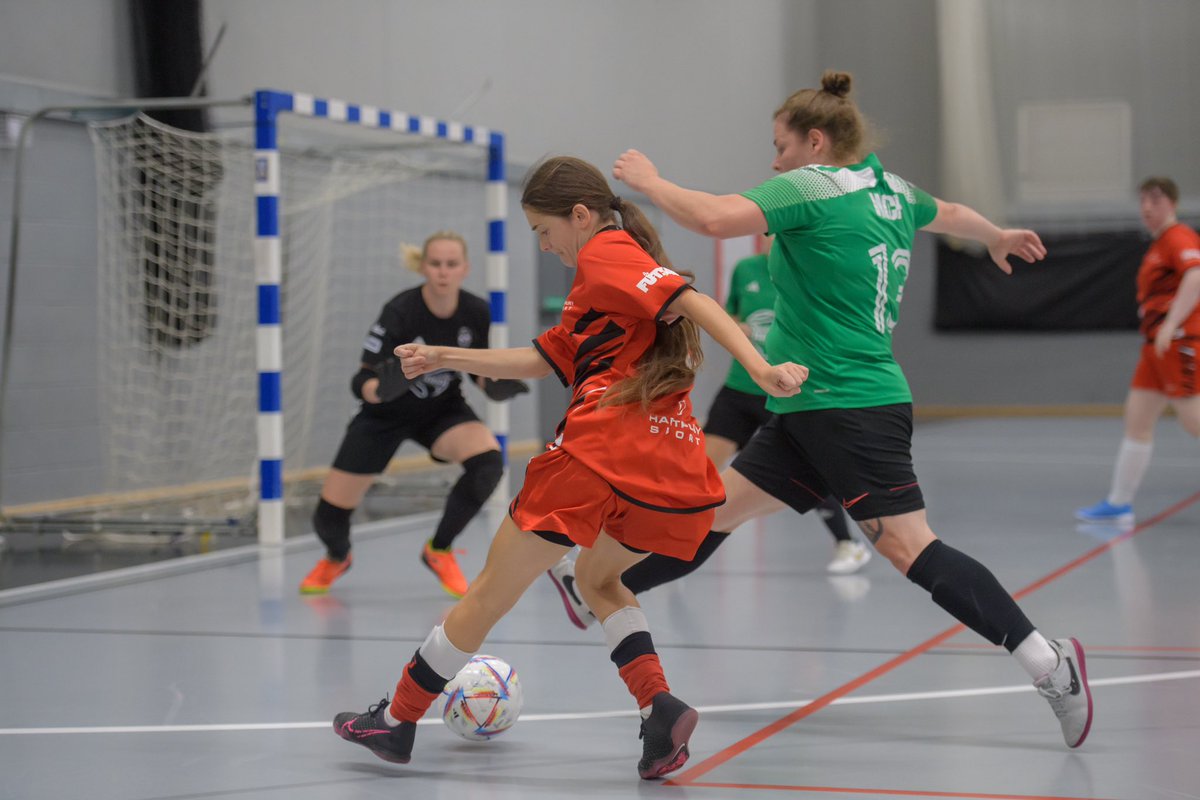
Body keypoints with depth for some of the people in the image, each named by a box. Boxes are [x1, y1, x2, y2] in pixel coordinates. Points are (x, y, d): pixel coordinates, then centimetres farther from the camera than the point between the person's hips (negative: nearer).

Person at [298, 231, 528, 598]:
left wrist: (494, 383, -23)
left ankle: (439, 550, -5)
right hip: (385, 415, -2)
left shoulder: (477, 312, -17)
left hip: (443, 409, 2)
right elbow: (362, 383, -28)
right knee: (329, 516, -3)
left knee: (488, 463, -29)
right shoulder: (400, 312, -28)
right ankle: (337, 558, 38)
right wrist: (380, 388, -51)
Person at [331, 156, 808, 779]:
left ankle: (397, 720, 22)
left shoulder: (606, 252, 1)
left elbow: (693, 302, -13)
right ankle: (660, 707, 5)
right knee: (597, 577, 29)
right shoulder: (602, 285, 28)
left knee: (492, 588, 7)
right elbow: (543, 359, 29)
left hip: (603, 445, -8)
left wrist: (760, 369, -25)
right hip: (674, 465, 8)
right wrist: (444, 357, 31)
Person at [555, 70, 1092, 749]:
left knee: (909, 546, -14)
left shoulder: (812, 187, -11)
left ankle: (1049, 663, -16)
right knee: (723, 505, 15)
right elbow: (950, 214, 35)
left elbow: (716, 218, -24)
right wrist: (998, 236, 57)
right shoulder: (892, 189, 14)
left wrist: (648, 181, -5)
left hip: (852, 408, -9)